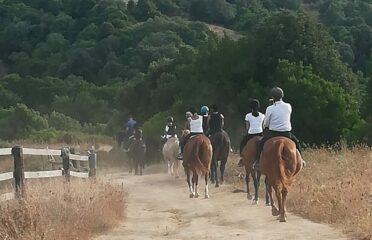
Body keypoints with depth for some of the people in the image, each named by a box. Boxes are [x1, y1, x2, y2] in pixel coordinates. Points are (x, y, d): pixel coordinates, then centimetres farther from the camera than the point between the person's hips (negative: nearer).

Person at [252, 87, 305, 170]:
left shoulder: (270, 108, -10)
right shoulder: (288, 106, -2)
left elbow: (265, 123, 0)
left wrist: (265, 126, 23)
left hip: (273, 133, -2)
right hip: (287, 133, 2)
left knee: (261, 143, 19)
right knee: (296, 142, 28)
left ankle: (257, 161, 14)